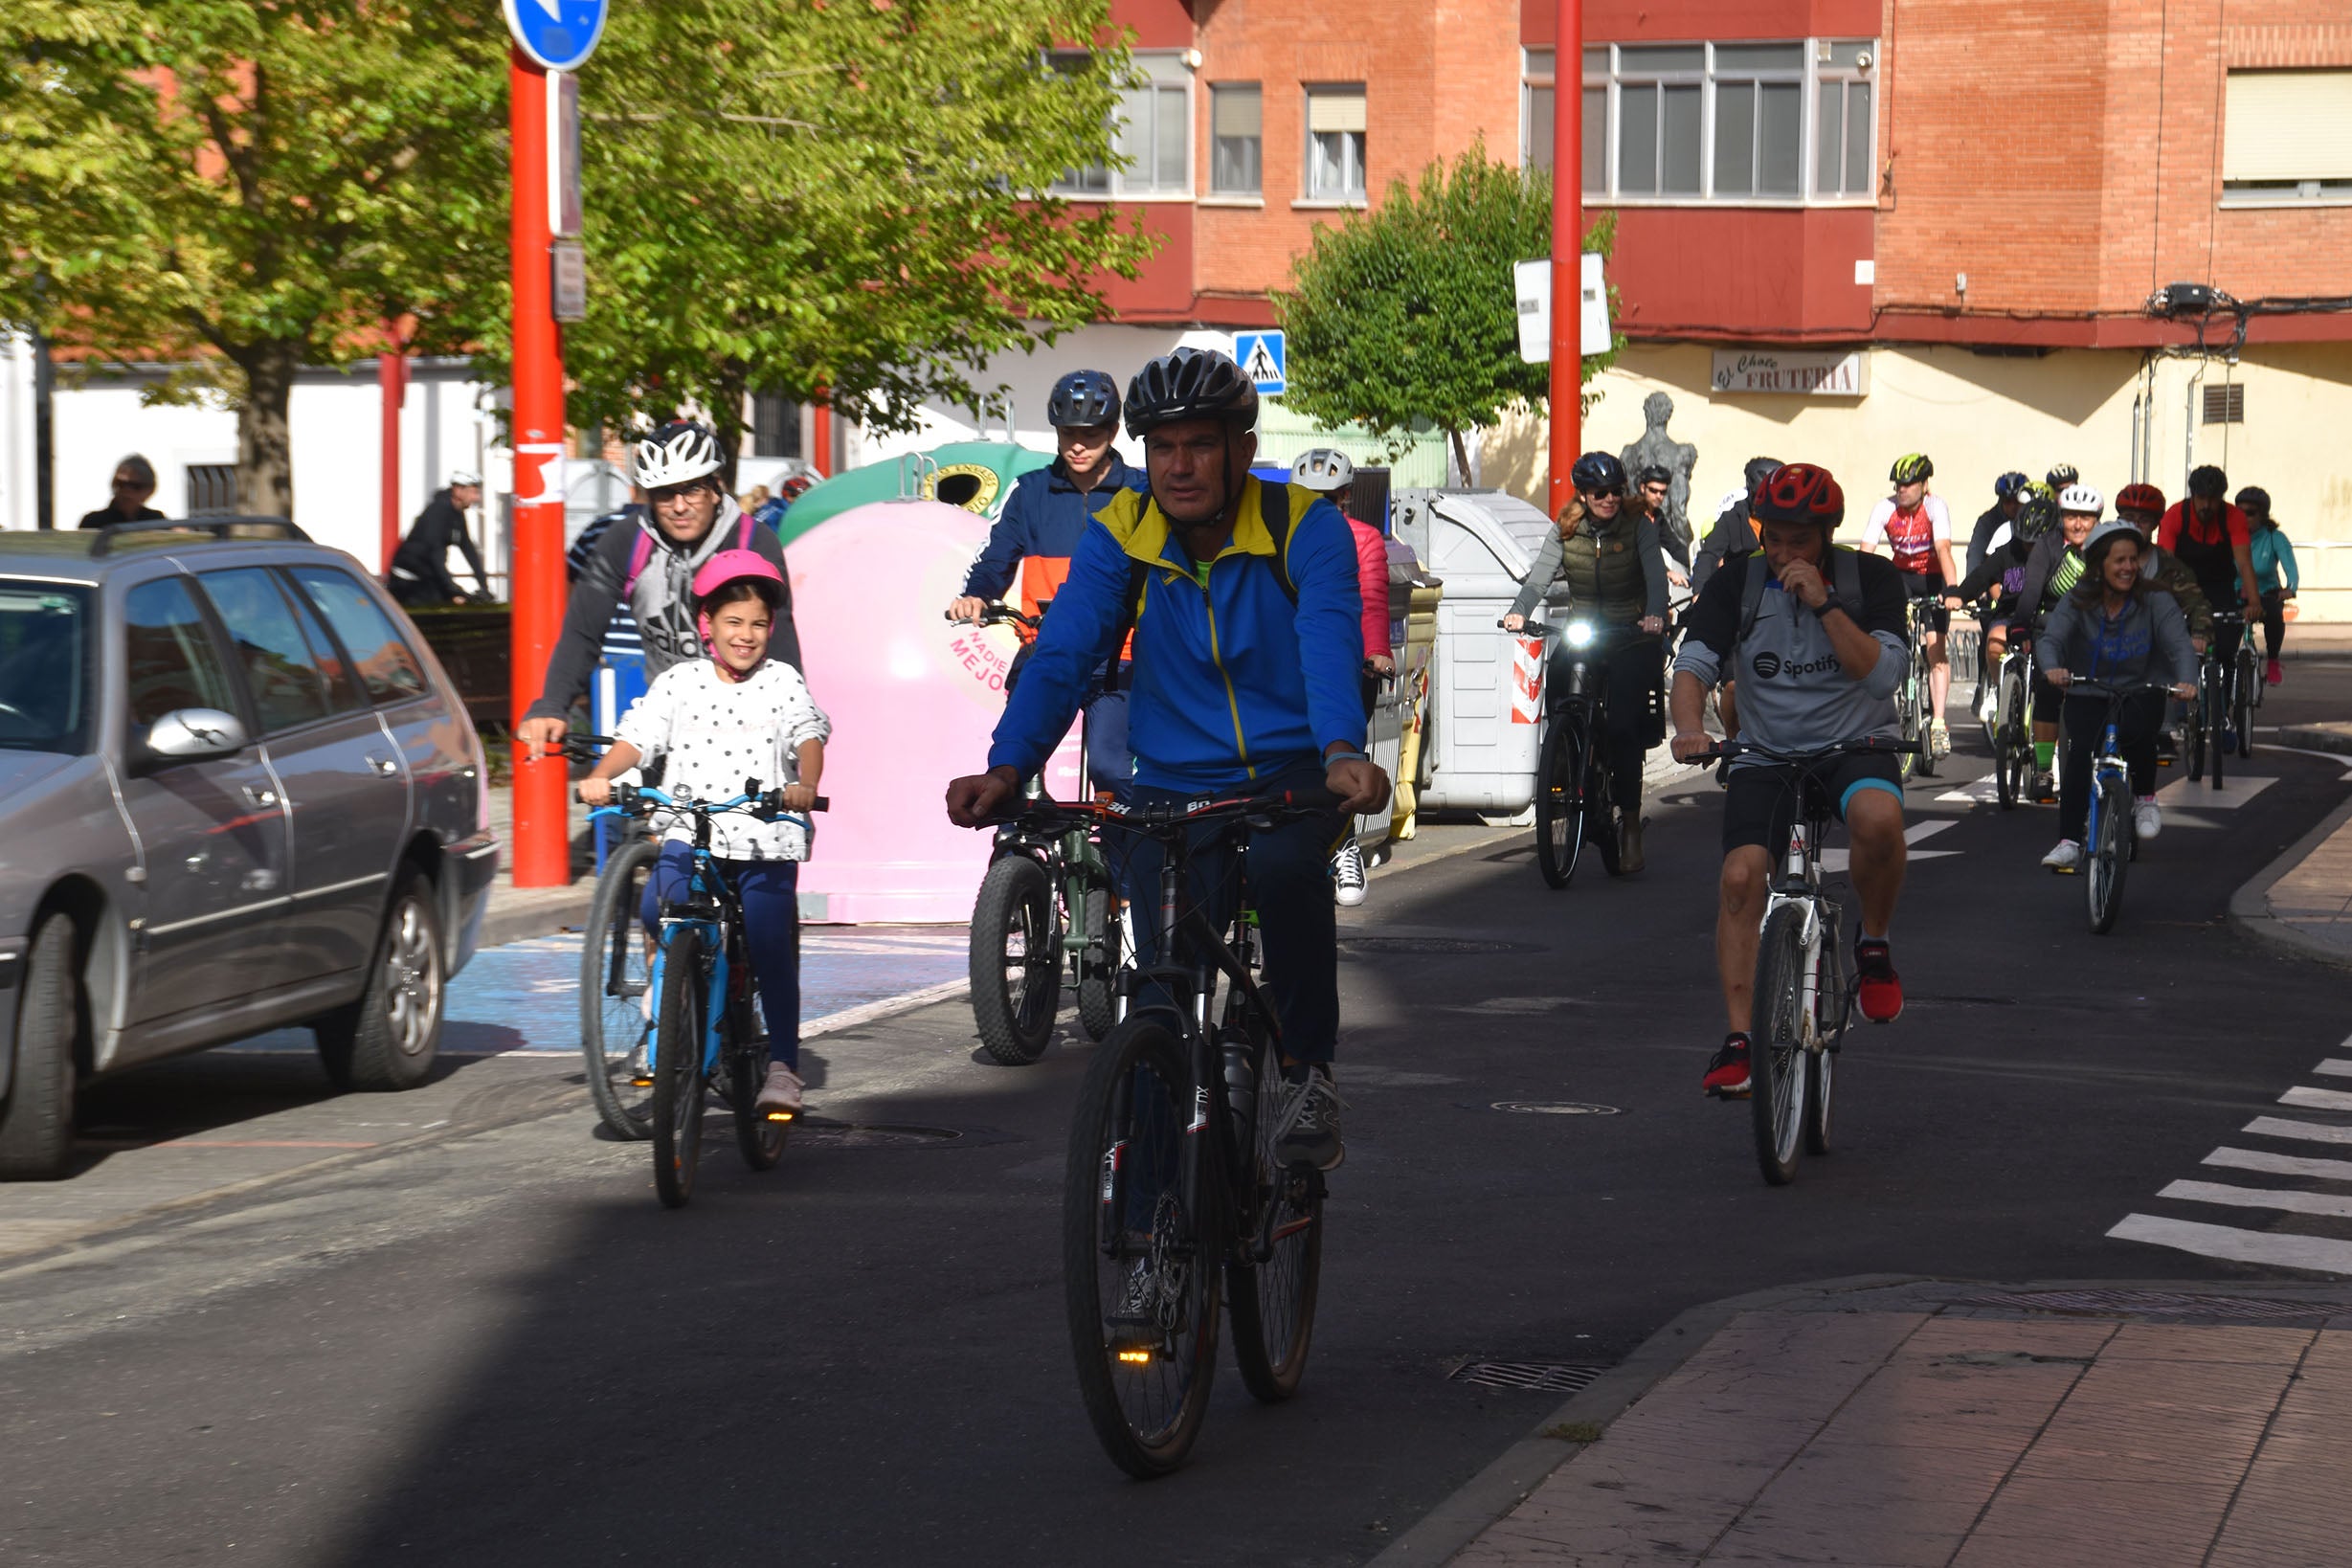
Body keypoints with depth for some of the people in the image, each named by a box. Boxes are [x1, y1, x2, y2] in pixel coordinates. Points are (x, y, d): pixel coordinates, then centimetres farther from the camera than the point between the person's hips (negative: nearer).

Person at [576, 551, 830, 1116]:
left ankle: (782, 1065, 2)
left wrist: (805, 784, -28)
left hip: (765, 840, -1)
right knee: (657, 910, -23)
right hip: (691, 833, 1)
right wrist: (600, 777, -19)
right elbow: (637, 737, 0)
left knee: (771, 947, -8)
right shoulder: (679, 682, 9)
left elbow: (809, 737, -7)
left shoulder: (783, 683, 7)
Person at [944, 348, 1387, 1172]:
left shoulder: (1307, 527, -10)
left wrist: (1342, 753, -45)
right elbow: (1062, 655, -14)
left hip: (1293, 772, -2)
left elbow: (1330, 644, -26)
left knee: (1285, 867, -35)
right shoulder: (1119, 536, -3)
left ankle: (1308, 1072, -15)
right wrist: (1006, 768, -31)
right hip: (1175, 786, 2)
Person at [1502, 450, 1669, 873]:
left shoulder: (1638, 526, -3)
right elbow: (1539, 576, -7)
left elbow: (1656, 576, -14)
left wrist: (1655, 616, -34)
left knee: (1623, 726, -14)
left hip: (1632, 637, -3)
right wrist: (1519, 611, -26)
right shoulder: (1566, 531, 3)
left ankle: (1630, 823, -4)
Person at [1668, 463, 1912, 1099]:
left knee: (1878, 819, -35)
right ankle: (1737, 1040, -15)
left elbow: (1882, 675, -19)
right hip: (1765, 754, 1)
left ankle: (1874, 943, -8)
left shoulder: (1870, 578, -8)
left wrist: (1824, 604, -27)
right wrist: (1689, 727, -34)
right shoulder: (1737, 583, -5)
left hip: (1855, 744, -1)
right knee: (1741, 875, -20)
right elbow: (1693, 664, -13)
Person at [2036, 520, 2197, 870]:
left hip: (2140, 694, -1)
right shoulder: (2078, 602, -5)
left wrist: (2186, 680, -39)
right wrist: (2053, 668, -42)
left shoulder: (2155, 601, -6)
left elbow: (2180, 644, -17)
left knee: (2135, 733, -33)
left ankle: (2145, 798, -4)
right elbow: (2050, 639, -18)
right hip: (2087, 694, 1)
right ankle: (2069, 843, -25)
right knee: (2081, 750, -25)